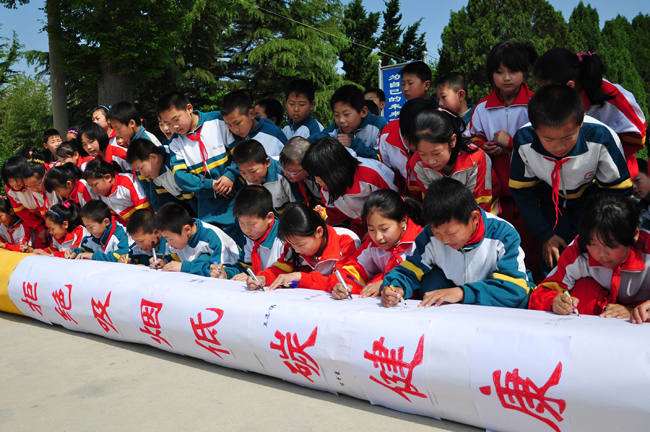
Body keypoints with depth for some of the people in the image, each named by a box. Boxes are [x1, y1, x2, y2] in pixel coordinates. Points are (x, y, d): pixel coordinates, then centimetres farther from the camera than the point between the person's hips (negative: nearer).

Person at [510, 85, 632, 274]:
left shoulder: (602, 139, -36)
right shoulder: (523, 142, -32)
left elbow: (618, 189, -18)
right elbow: (521, 189, -14)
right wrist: (545, 234, -11)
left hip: (590, 198, -1)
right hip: (549, 200, 1)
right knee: (552, 260, -6)